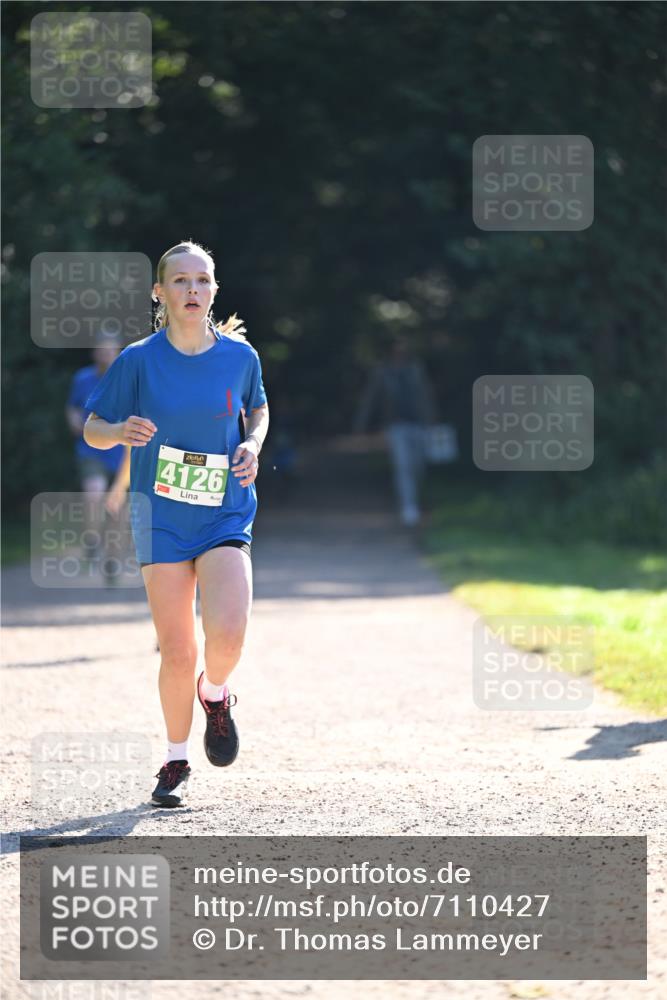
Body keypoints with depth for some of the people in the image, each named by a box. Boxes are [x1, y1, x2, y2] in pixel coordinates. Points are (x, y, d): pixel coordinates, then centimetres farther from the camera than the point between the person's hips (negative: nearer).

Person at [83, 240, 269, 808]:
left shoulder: (240, 355, -2)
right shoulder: (139, 360, -6)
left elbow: (258, 409, 18)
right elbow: (92, 430, 2)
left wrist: (252, 445, -3)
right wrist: (122, 431, -21)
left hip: (227, 516, 0)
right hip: (161, 520, 0)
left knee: (227, 633, -22)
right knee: (177, 652, 0)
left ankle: (215, 693, 14)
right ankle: (176, 763, 22)